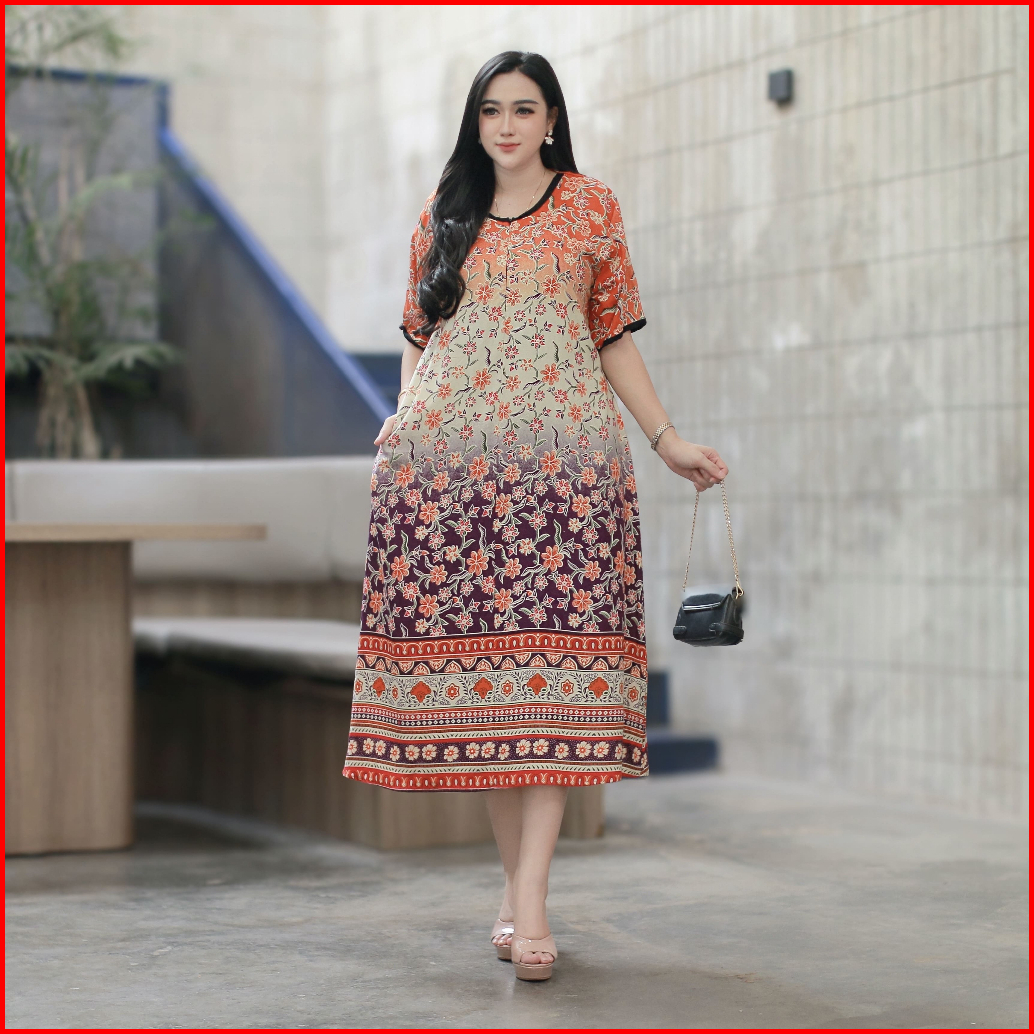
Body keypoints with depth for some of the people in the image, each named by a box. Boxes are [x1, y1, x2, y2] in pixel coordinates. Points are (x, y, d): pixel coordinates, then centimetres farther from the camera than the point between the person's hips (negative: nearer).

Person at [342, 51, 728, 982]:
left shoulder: (590, 206, 14)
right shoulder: (443, 214, 19)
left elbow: (615, 337, 14)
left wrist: (669, 440, 8)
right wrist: (402, 424, 3)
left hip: (563, 451, -2)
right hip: (446, 453, 2)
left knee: (555, 654, -13)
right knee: (469, 655, -3)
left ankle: (532, 897, -17)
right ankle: (516, 885, 6)